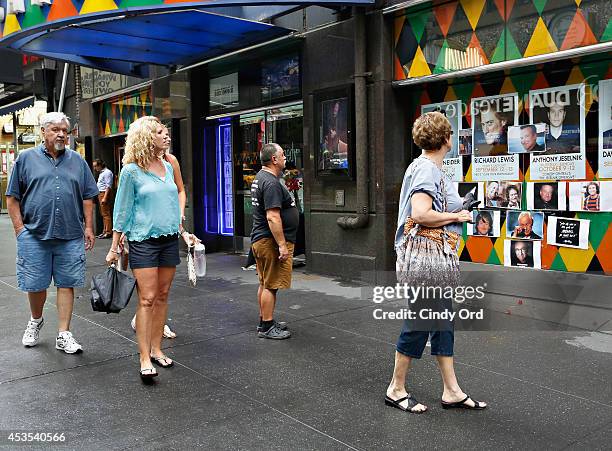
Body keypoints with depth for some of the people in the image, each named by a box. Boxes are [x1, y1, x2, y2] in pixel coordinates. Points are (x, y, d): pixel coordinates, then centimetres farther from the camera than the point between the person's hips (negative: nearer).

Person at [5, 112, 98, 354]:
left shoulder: (77, 161, 11)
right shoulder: (26, 158, 5)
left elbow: (87, 198, 13)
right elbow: (12, 198, 4)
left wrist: (88, 227, 6)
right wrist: (20, 229, -3)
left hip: (71, 237, 1)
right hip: (34, 236, -1)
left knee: (66, 284, 3)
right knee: (34, 285, 8)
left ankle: (63, 334, 11)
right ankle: (35, 321, 36)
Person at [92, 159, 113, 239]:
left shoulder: (107, 172, -11)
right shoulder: (101, 173, 19)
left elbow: (108, 186, -18)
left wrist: (105, 197, -23)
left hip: (105, 194, -10)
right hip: (100, 194, 10)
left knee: (106, 213, -9)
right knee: (103, 214, 12)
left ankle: (108, 232, -8)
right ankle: (105, 231, 16)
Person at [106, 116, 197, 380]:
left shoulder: (167, 166, 10)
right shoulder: (131, 171, -7)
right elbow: (122, 210, -4)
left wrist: (183, 232, 18)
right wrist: (114, 247, -4)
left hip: (169, 239, 6)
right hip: (144, 240, -6)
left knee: (162, 296, 9)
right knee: (147, 298, -7)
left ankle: (156, 348, 20)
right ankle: (144, 358, -1)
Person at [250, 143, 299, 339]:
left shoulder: (261, 178, 16)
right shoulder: (271, 183, -19)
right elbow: (273, 217, -25)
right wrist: (282, 245, -24)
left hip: (260, 240, 11)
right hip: (271, 242, -11)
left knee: (265, 284, 17)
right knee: (271, 286, -5)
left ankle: (265, 321, 26)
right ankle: (267, 327, 1)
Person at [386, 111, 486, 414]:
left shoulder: (427, 167, 15)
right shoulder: (427, 168, -15)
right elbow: (420, 214, -26)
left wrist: (458, 209, 13)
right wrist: (457, 216, -13)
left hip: (436, 260, 10)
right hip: (425, 257, -10)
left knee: (442, 321, 13)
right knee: (419, 322, 0)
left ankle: (452, 392, 22)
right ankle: (396, 390, 15)